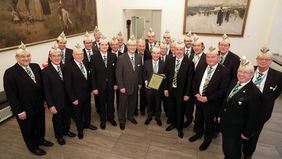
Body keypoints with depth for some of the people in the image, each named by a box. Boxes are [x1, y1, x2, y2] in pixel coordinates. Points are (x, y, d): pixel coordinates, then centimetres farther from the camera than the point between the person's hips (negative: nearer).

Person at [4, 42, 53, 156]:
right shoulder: (10, 73, -17)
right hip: (24, 109, -4)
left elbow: (41, 85, 3)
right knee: (28, 129, 18)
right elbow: (11, 95, -16)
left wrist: (43, 100, 3)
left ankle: (40, 140, 51)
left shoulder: (36, 67, -2)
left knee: (40, 125, 24)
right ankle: (33, 147, 42)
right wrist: (19, 111, -16)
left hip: (39, 105, 5)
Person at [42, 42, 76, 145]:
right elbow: (46, 90, -16)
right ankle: (59, 136, 42)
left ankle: (66, 130, 49)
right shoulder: (46, 71, -18)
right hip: (56, 101, -4)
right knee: (57, 119, 17)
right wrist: (50, 105, -16)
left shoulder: (64, 67, -4)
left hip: (66, 99, 4)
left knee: (67, 116, 22)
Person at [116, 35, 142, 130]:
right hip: (125, 86, -4)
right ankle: (122, 121, 32)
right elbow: (118, 74, -14)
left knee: (133, 103, 20)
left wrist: (140, 83, 9)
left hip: (135, 86, 4)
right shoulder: (121, 58, -16)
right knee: (123, 104, 12)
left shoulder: (139, 57, -1)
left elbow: (140, 71, 8)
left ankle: (130, 116, 44)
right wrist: (121, 87, -16)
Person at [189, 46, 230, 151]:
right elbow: (194, 81, 6)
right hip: (198, 99, 5)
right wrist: (196, 93, -9)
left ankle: (208, 138, 42)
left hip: (211, 102, -4)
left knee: (209, 122, 16)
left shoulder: (224, 71, -18)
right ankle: (199, 132, 50)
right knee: (198, 118, 23)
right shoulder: (202, 67, -1)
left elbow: (223, 90, -19)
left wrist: (207, 98, -21)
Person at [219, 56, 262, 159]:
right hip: (225, 124, 6)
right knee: (225, 149, 24)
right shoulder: (233, 82, -3)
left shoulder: (255, 93, -24)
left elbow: (253, 117, -18)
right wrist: (220, 115, 12)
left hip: (236, 129, -6)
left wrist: (247, 133, -11)